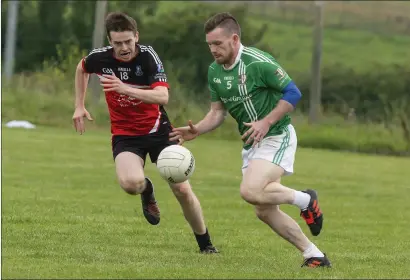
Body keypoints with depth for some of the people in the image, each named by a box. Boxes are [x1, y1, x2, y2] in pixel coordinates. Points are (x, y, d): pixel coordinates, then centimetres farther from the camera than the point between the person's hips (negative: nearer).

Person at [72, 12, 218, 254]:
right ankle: (147, 191, 11)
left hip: (157, 129, -1)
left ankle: (206, 244, 19)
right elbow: (82, 68, 16)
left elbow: (163, 97, -32)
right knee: (131, 183, -29)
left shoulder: (148, 56, -19)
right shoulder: (100, 58, -11)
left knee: (182, 190, -4)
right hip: (125, 134, 1)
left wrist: (125, 88, -43)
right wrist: (80, 106, 13)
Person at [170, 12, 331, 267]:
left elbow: (293, 93, -17)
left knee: (250, 191, -27)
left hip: (276, 137, -8)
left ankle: (305, 200, -4)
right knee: (265, 212, 4)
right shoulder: (215, 71, 3)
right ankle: (314, 255, 14)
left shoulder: (258, 63, -20)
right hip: (251, 143, 8)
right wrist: (197, 130, -6)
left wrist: (266, 122, -23)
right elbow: (218, 112, 12)